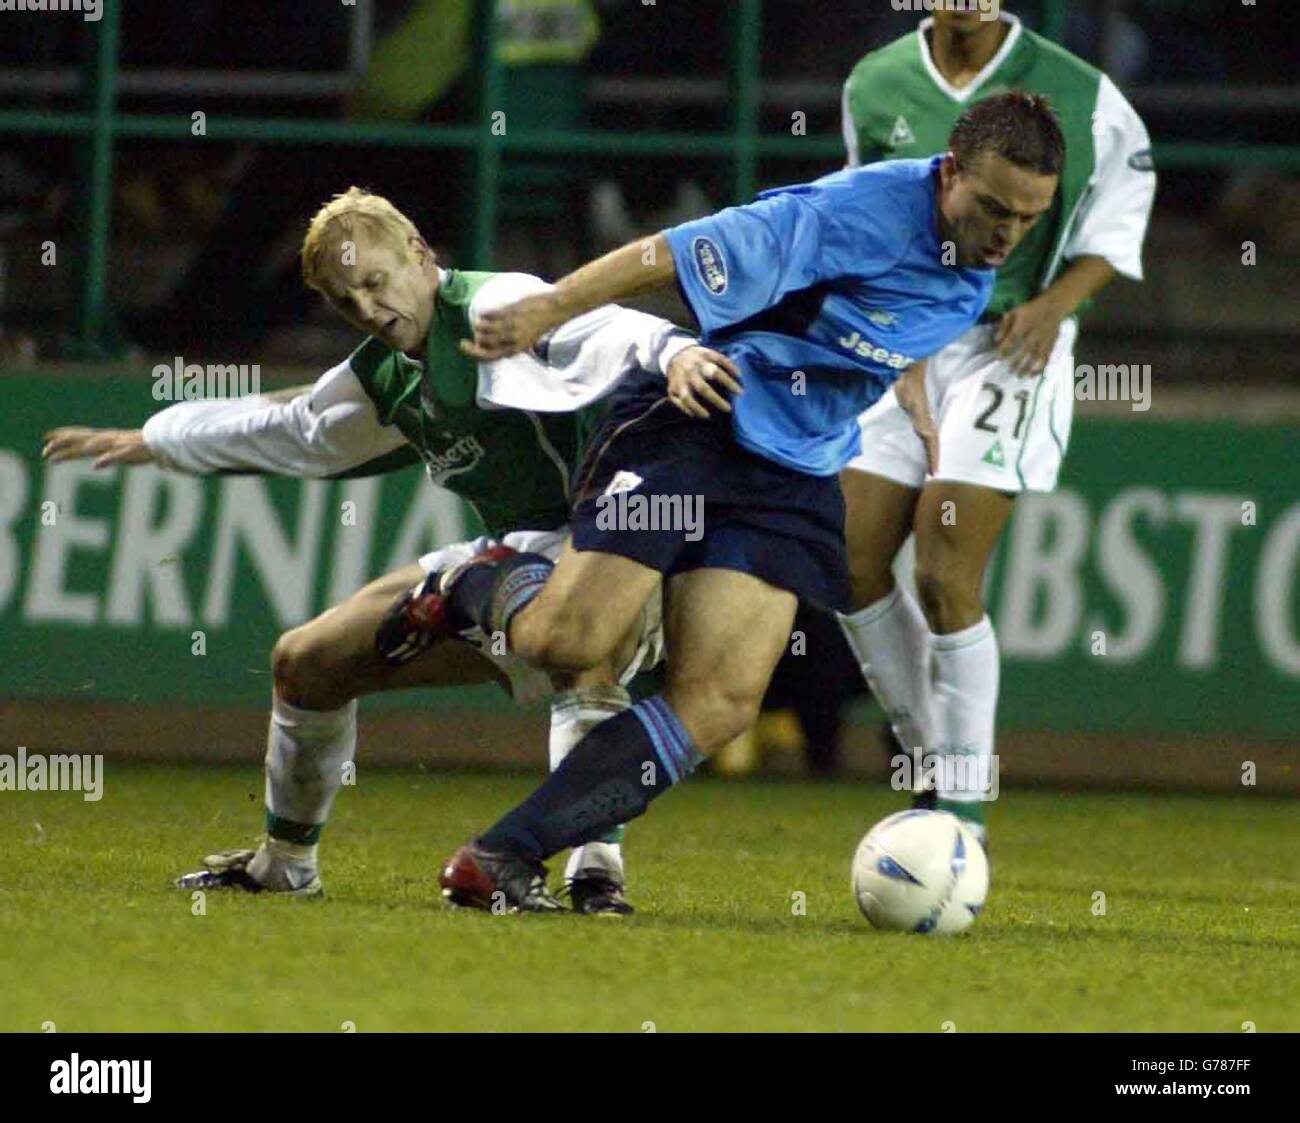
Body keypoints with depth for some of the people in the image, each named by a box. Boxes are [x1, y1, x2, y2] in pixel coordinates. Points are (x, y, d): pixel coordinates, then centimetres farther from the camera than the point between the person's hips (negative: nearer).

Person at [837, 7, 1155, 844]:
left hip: (1010, 350, -5)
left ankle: (964, 811, -3)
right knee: (854, 565, -2)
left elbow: (1119, 216, 3)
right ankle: (932, 758, 17)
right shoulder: (875, 87, 5)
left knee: (947, 578, -13)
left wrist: (1055, 303, -11)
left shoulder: (1077, 93, -6)